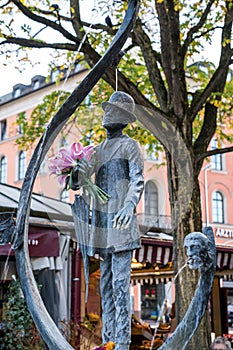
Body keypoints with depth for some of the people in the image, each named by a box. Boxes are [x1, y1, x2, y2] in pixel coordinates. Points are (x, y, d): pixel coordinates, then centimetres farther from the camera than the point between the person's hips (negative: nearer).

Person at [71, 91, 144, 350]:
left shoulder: (129, 146, 1)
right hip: (103, 227, 7)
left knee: (120, 283, -11)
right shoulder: (98, 149, 20)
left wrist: (130, 205, -31)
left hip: (121, 225, -7)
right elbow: (78, 182, 21)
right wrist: (78, 175, -3)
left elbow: (138, 180, -13)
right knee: (106, 284, 9)